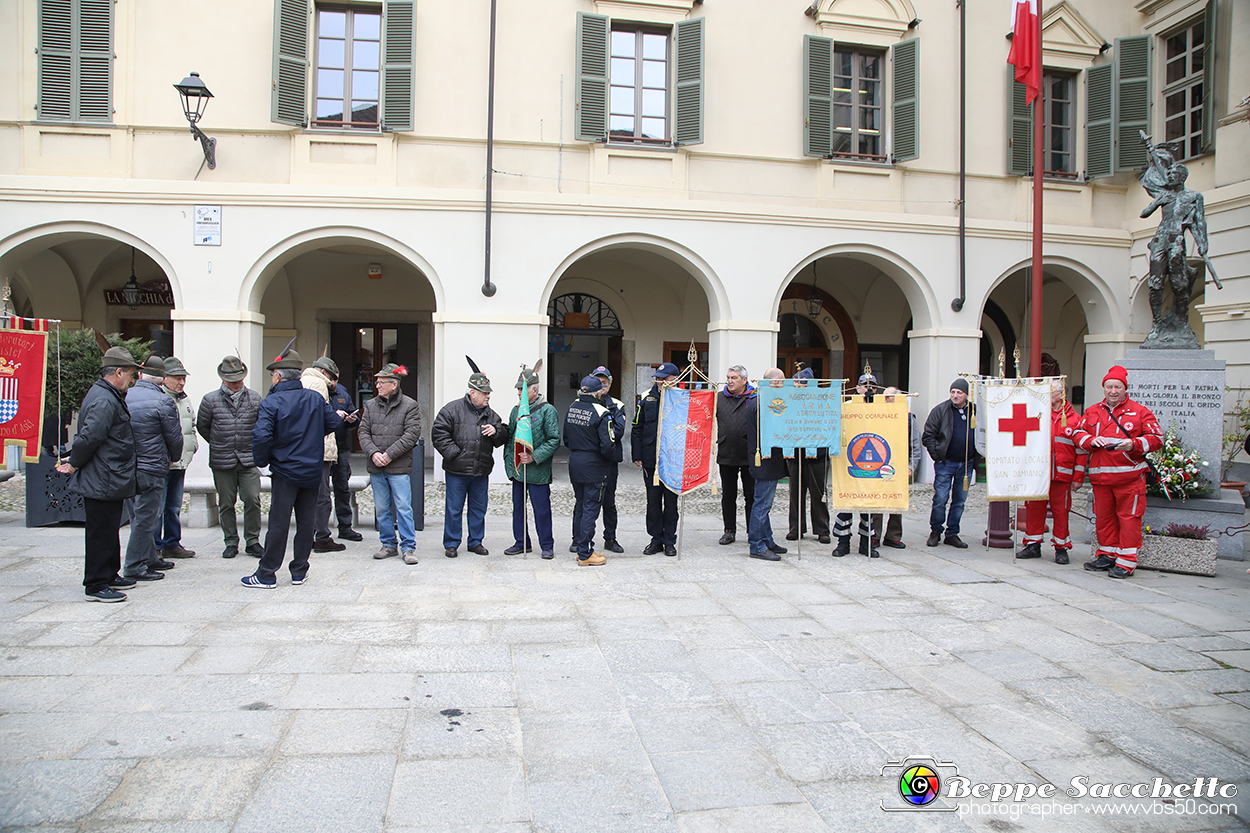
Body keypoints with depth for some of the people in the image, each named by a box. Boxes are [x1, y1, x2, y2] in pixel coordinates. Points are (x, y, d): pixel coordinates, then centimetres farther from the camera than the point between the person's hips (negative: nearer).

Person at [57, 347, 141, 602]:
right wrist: (75, 464, -12)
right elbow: (89, 437, -25)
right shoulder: (104, 401, -20)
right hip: (102, 483, -11)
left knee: (109, 531, 19)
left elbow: (88, 439, 23)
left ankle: (109, 576, 31)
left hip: (109, 482, 11)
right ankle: (96, 586, 5)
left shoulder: (109, 396, 15)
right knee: (101, 533, -3)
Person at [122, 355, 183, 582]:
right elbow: (174, 438, -7)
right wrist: (174, 457, 12)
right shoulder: (162, 402, -13)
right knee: (145, 518, -1)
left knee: (141, 515, 17)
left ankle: (150, 558, 27)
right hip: (150, 468, -7)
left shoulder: (124, 397, 6)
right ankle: (135, 566, 2)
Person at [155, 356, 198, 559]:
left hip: (180, 463, 8)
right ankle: (154, 548, 2)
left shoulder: (185, 400, 18)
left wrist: (192, 446, 15)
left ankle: (172, 544, 23)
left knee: (174, 507, 15)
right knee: (157, 507, -5)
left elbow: (191, 427, 29)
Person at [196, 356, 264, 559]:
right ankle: (231, 542, 18)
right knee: (226, 503, 6)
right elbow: (202, 426, 12)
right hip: (222, 461, 0)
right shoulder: (210, 400, 1)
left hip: (249, 459, 0)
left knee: (252, 500, -5)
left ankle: (252, 541, 8)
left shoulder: (254, 398, 5)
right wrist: (218, 445, 11)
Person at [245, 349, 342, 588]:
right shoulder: (316, 398, 1)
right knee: (306, 522, 9)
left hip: (285, 472, -4)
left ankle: (267, 574, 10)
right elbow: (333, 423, 5)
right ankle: (299, 572, 17)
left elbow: (261, 436, -22)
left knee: (279, 523, 2)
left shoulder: (271, 403, -13)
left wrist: (261, 460, -5)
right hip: (313, 471, 4)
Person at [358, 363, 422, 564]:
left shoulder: (410, 406, -3)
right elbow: (364, 432, 7)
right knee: (381, 509, 10)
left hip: (399, 467, -4)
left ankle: (408, 547, 3)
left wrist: (389, 454, -15)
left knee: (403, 507, -5)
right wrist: (373, 453, -10)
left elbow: (411, 435, -10)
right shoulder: (370, 406, 10)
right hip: (376, 468, 4)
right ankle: (389, 544, 22)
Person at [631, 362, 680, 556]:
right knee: (653, 501, 8)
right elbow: (637, 429, 8)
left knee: (671, 502, 6)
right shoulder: (648, 400, 5)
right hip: (651, 460, 2)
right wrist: (637, 455, 4)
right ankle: (656, 540, 19)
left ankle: (669, 542, 17)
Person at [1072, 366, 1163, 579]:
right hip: (1100, 475, 4)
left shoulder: (1139, 411, 4)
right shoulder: (1092, 412, 15)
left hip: (1129, 475, -4)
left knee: (1129, 517, -4)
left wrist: (1134, 444, -17)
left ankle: (1126, 562, 1)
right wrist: (1091, 441, -8)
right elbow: (1078, 434, 13)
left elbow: (1156, 438, 0)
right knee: (1103, 515, 10)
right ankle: (1107, 555, 22)